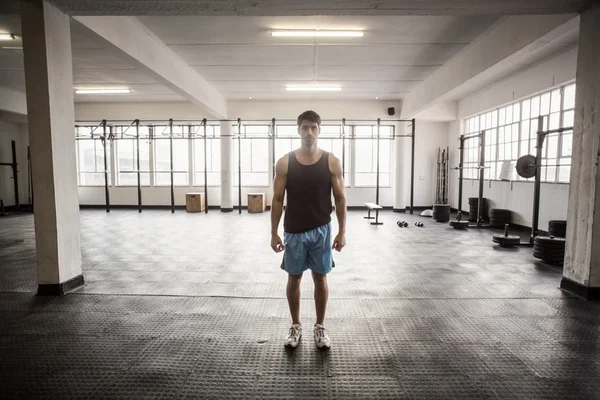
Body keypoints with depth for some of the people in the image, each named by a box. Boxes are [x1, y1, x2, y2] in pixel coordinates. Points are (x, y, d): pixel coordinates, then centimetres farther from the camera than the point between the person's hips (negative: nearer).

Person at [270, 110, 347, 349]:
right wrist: (274, 233, -4)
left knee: (320, 279, 9)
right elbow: (278, 199, -2)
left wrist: (342, 231, -4)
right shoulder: (285, 163, -4)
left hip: (321, 230, 0)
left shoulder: (332, 162, -4)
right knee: (294, 278, 11)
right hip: (293, 232, 0)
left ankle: (320, 327, 28)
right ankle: (295, 326, 30)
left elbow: (340, 199, -1)